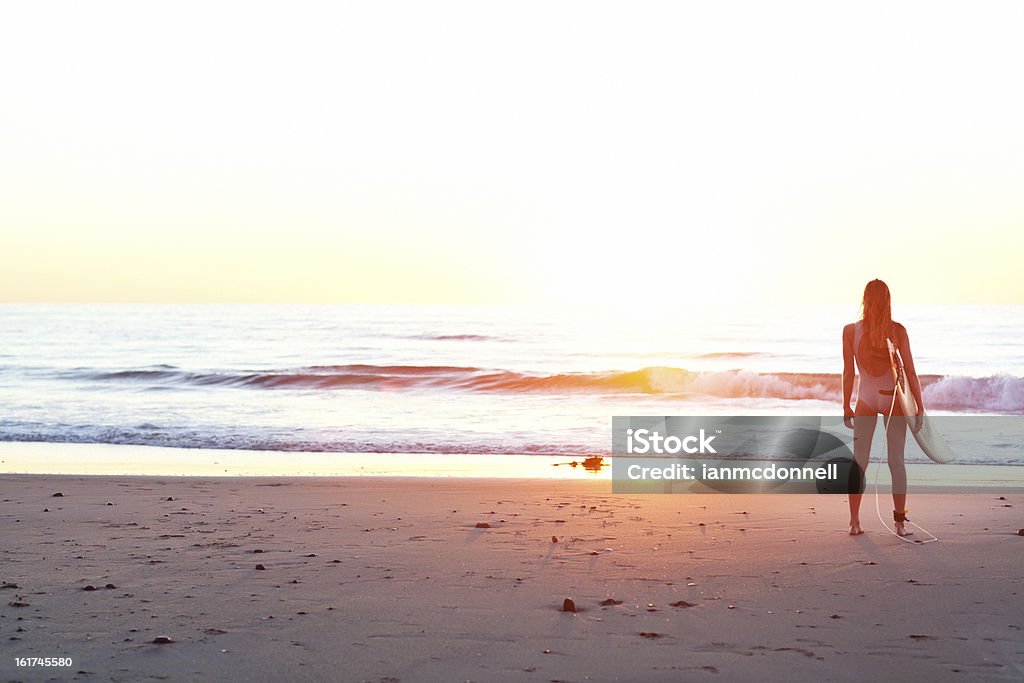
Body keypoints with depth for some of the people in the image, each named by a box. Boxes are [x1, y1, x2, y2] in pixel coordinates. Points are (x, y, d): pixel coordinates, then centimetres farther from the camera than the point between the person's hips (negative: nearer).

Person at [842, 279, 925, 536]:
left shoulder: (850, 331, -5)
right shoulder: (898, 331, -6)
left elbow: (848, 372, -2)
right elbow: (910, 372, -5)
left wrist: (846, 406, 6)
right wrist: (920, 407, 1)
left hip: (865, 400, 1)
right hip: (893, 399, -1)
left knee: (859, 461, 8)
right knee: (896, 460, 4)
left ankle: (854, 522, 8)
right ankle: (900, 522, 5)